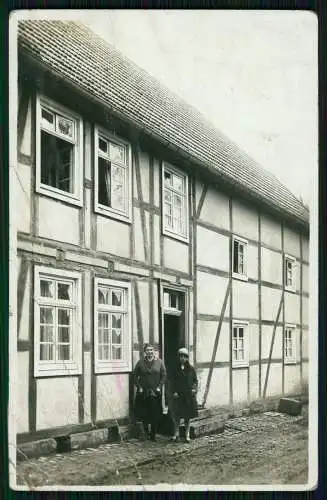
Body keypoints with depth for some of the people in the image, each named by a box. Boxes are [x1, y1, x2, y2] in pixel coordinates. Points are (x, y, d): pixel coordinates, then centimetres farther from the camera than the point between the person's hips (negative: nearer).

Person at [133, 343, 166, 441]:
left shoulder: (159, 362, 5)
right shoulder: (140, 363, 5)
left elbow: (164, 375, 4)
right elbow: (135, 376, 6)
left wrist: (159, 387, -6)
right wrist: (139, 387, -4)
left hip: (155, 393, 0)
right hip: (143, 393, 0)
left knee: (155, 415, 0)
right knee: (144, 414, 1)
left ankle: (153, 435, 11)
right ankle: (146, 433, 18)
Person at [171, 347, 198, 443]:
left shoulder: (190, 369, 3)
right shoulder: (176, 369, 1)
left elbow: (195, 380, 9)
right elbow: (172, 381, 2)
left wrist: (194, 388, -8)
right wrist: (174, 392, -8)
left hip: (188, 395, 0)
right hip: (178, 395, 0)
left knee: (187, 415, 7)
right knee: (177, 414, 3)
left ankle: (187, 434, 16)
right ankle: (176, 433, 17)